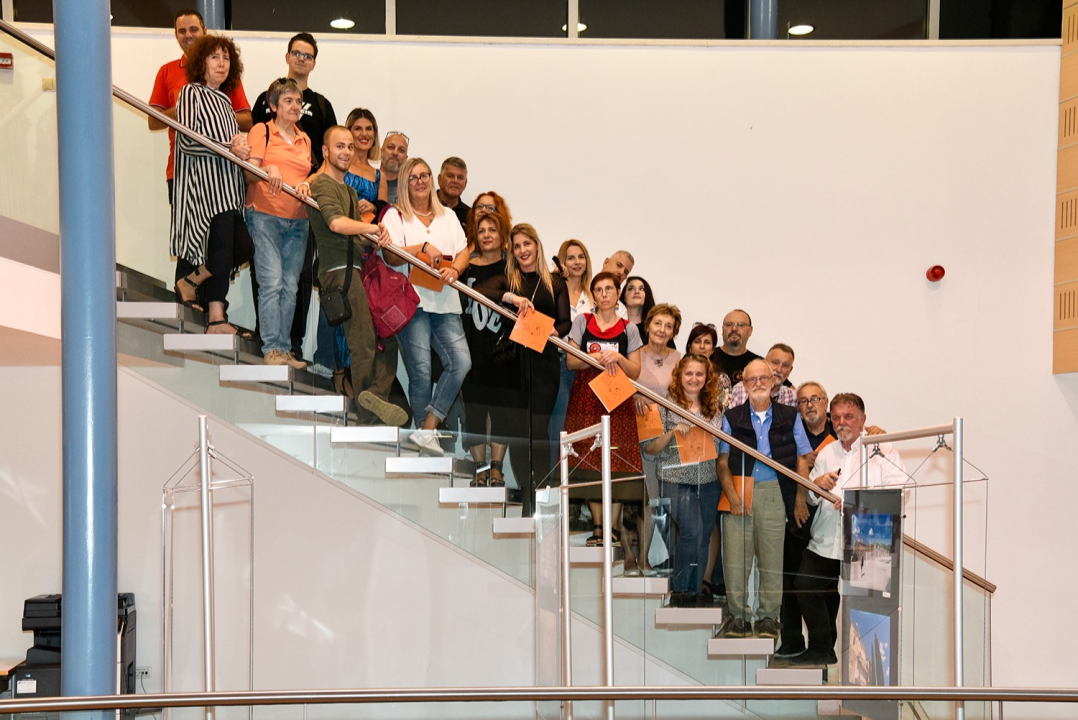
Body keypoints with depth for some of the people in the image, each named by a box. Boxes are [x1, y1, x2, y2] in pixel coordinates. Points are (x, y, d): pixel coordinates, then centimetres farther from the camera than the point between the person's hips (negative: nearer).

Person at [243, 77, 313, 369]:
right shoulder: (261, 131, 2)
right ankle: (271, 349, -12)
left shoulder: (304, 139, 18)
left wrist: (306, 185, 0)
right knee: (271, 281, -13)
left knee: (290, 285, 2)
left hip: (298, 220, 5)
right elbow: (249, 175, -5)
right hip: (265, 215, -5)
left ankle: (285, 349, 5)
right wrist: (268, 169, -25)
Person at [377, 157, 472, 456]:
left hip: (445, 303, 4)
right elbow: (391, 257, -7)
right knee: (421, 371, -8)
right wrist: (423, 247, -18)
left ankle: (426, 430, -9)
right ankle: (427, 434, 3)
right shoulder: (395, 216, 7)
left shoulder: (448, 216, 21)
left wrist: (454, 269, -8)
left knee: (461, 362, -13)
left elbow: (464, 253, 13)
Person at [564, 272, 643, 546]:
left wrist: (617, 358, -11)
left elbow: (635, 372, 6)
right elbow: (571, 361, 3)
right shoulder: (582, 321, 10)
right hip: (586, 397, 0)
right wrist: (598, 358, -11)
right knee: (590, 462, -2)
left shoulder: (628, 328, 9)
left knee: (617, 461, -7)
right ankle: (597, 527, 4)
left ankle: (613, 527, -3)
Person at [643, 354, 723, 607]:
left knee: (702, 539, 7)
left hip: (709, 483, 4)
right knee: (691, 532, -17)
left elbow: (723, 448, 18)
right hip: (678, 482, -4)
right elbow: (649, 448, -6)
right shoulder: (666, 407, -2)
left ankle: (696, 591, 19)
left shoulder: (715, 409, 10)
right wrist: (672, 432, -20)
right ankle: (679, 590, -2)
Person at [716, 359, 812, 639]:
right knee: (735, 555, -4)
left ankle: (768, 617, 9)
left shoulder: (790, 417, 11)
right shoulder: (731, 418, 11)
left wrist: (800, 498, -1)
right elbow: (722, 461, 5)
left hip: (773, 492, 0)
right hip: (738, 492, 0)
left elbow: (802, 458, 9)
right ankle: (738, 616, 6)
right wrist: (733, 495, -8)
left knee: (772, 555, -1)